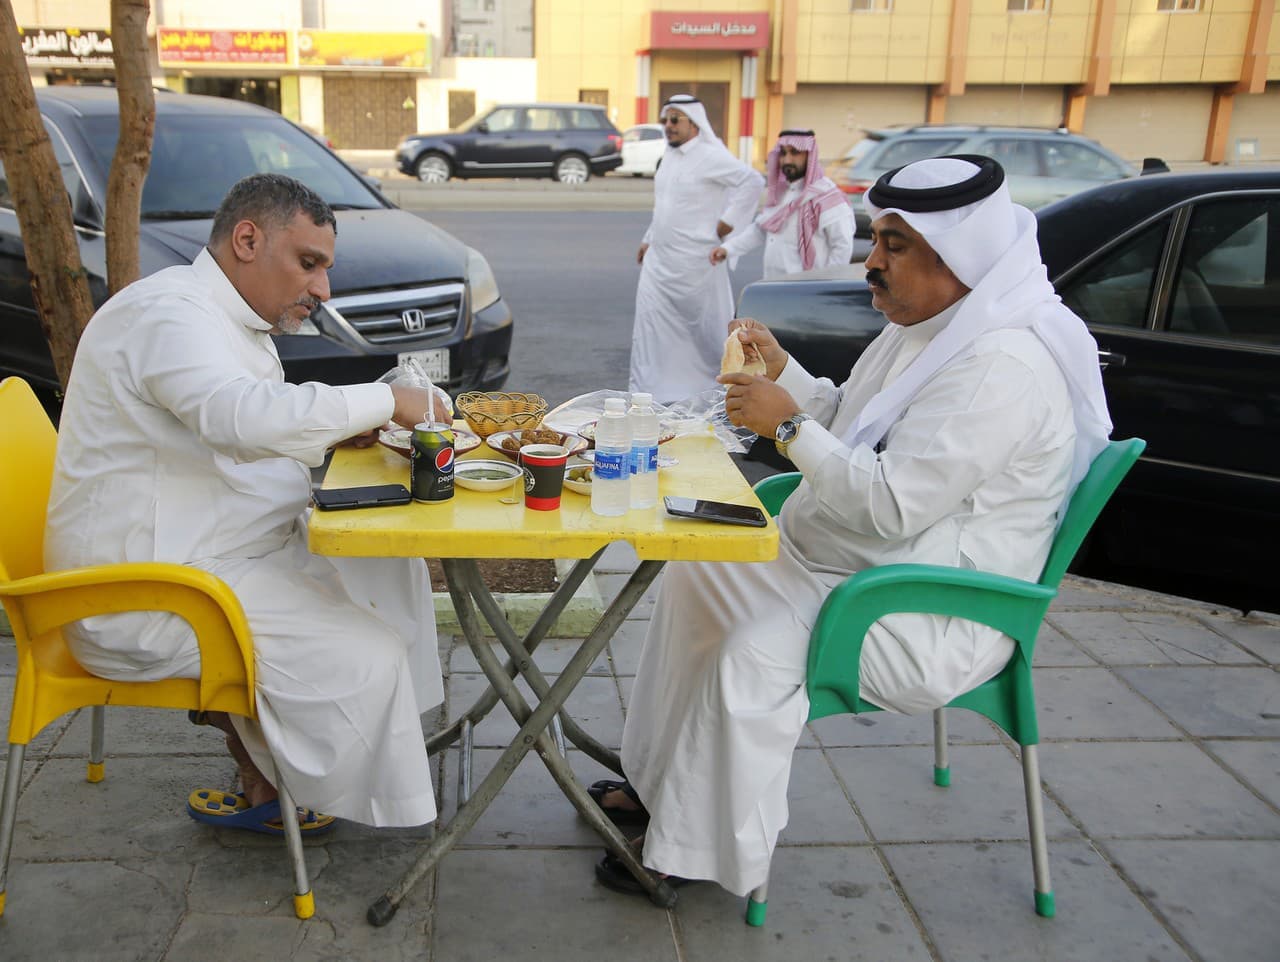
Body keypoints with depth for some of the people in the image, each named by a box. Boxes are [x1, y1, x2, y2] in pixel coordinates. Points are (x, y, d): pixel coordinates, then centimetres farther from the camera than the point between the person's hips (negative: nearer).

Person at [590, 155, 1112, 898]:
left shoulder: (1000, 366, -26)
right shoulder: (926, 329, 8)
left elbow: (891, 506, -30)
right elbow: (851, 429, 18)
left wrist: (788, 425, -24)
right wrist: (783, 371, 3)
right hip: (837, 557, 11)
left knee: (754, 655, -28)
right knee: (693, 577, 8)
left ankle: (712, 855, -7)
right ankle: (660, 781, 18)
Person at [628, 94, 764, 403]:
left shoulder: (711, 156, -14)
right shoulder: (669, 155, 12)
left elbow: (753, 181, -24)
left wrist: (727, 222, -20)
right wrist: (649, 239, 21)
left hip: (695, 262, -7)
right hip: (659, 259, 8)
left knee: (706, 326, 5)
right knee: (649, 320, 1)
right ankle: (646, 389, 7)